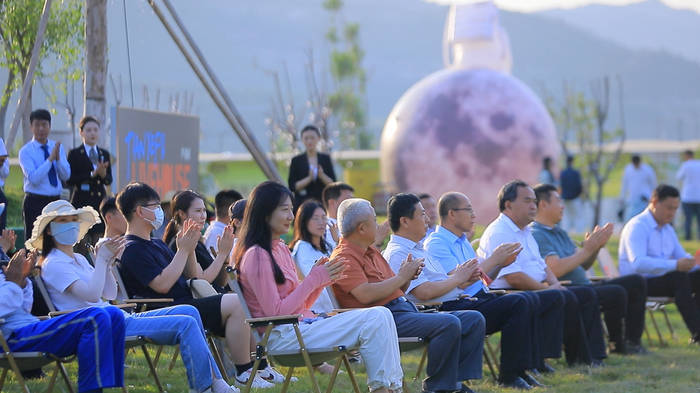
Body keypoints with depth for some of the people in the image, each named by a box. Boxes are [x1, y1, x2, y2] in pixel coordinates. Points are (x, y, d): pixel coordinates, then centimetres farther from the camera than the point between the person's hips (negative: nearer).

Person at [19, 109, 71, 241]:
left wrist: (58, 158, -14)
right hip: (35, 202, -4)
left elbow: (66, 176, 3)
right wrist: (50, 159, -21)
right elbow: (33, 178, -18)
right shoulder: (25, 151, -6)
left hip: (55, 200, 4)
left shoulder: (58, 147, 8)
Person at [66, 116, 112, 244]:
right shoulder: (74, 154, 2)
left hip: (100, 200, 4)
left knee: (99, 240, -2)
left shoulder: (104, 154, 16)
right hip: (82, 201, -4)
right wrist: (92, 174, -14)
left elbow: (109, 180, 14)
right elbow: (69, 180, -7)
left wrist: (103, 174, -9)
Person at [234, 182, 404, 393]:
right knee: (374, 321, -20)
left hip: (304, 325, 9)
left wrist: (322, 279, 2)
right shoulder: (256, 256, -10)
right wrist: (314, 279, -12)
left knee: (381, 315, -9)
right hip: (283, 337, -9)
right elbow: (275, 312, -15)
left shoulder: (281, 249, 19)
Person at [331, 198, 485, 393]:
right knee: (449, 324, -29)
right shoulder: (344, 257, -7)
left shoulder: (371, 252, 25)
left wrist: (408, 277, 4)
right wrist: (402, 277, -10)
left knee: (474, 320, 1)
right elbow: (365, 295, -21)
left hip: (405, 309, 10)